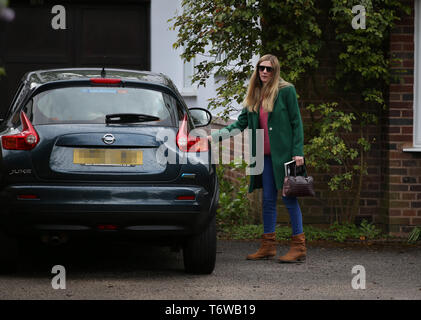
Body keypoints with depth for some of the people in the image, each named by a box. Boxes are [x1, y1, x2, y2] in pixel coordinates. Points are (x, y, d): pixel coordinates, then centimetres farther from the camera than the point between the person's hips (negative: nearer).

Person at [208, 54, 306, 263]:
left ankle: (299, 247, 0)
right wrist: (215, 136, 5)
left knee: (289, 197, -4)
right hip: (265, 155, 6)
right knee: (268, 199, 8)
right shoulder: (254, 96, 13)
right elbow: (241, 123, 15)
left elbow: (296, 123, -4)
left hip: (284, 153, -6)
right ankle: (268, 246, 13)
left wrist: (297, 152, -10)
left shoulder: (286, 91, -4)